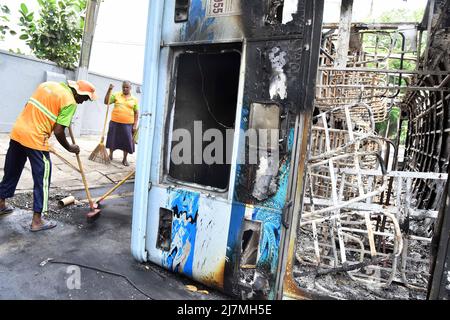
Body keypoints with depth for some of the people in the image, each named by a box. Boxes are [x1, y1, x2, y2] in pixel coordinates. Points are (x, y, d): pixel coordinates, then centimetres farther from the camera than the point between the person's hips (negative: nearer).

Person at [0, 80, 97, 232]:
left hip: (17, 131, 8)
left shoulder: (48, 84, 11)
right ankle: (37, 221, 11)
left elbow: (28, 106, 17)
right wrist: (69, 148, 0)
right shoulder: (70, 102, -12)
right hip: (35, 140, -8)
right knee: (42, 180, 4)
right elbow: (58, 131, -15)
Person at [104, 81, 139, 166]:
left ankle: (125, 159, 19)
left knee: (127, 142, 3)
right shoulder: (116, 95, 6)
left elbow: (136, 113, 5)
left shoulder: (134, 99, 5)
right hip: (115, 123, 1)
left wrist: (135, 125, -3)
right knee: (112, 140, 11)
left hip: (128, 124, -1)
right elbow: (106, 102, 0)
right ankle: (110, 155, 32)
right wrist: (109, 90, -8)